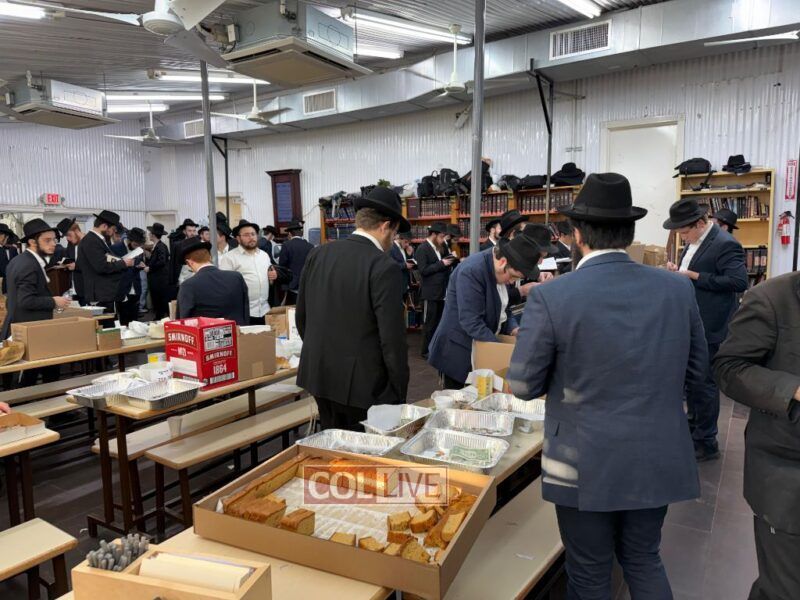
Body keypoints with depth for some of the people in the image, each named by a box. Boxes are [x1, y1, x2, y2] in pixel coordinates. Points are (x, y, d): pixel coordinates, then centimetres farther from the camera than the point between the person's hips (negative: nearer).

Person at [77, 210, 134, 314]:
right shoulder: (91, 241, -16)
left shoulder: (98, 240, 17)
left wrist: (120, 262, 1)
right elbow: (102, 266, -23)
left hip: (105, 292, 10)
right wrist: (123, 263, -12)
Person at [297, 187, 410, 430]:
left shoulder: (318, 254, 2)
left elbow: (302, 315, 10)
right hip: (362, 382, -6)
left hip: (319, 375, 6)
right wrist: (399, 392, -7)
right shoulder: (383, 266, -17)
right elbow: (392, 337, -18)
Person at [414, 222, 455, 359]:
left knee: (438, 322, 12)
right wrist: (441, 264, -19)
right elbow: (423, 270, -18)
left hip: (441, 292, 8)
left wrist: (447, 263, 1)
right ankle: (426, 351, 10)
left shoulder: (437, 248, 15)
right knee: (429, 323, 0)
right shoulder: (422, 249, -11)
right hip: (430, 293, -8)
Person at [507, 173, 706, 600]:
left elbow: (523, 386, -12)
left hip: (587, 466, -4)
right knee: (644, 560, 25)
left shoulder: (551, 297, -18)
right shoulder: (678, 289, -5)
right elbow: (694, 370, 6)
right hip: (659, 461, 4)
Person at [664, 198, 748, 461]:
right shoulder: (694, 242, 10)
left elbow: (739, 282, -25)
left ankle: (707, 443, 13)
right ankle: (694, 427, 34)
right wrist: (678, 270, 0)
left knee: (703, 382, 0)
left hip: (707, 327, -9)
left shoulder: (725, 244, -18)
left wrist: (694, 276, -24)